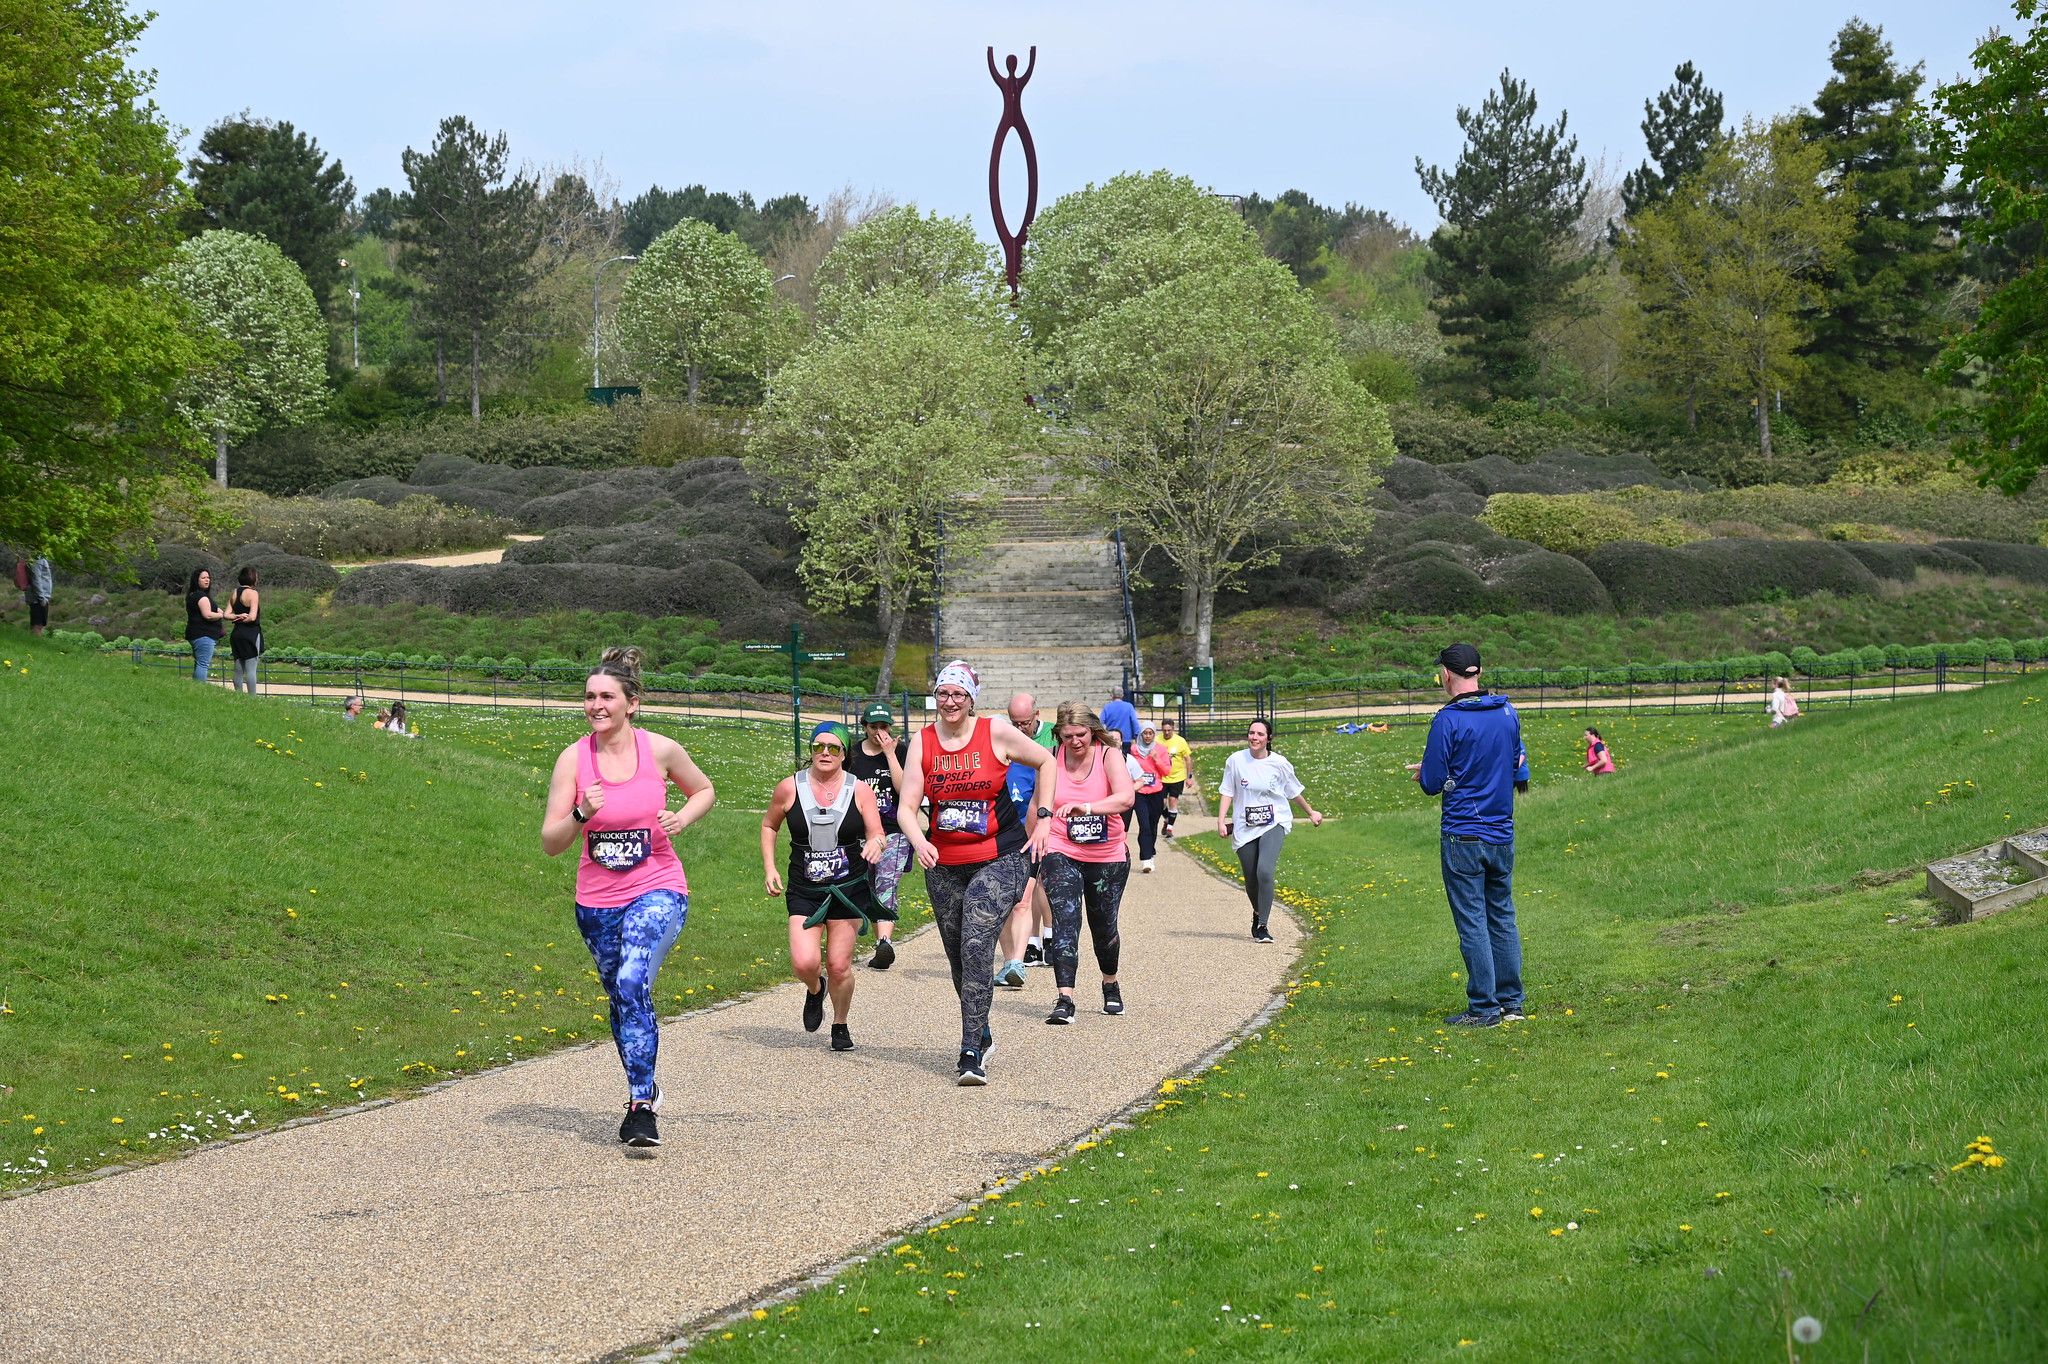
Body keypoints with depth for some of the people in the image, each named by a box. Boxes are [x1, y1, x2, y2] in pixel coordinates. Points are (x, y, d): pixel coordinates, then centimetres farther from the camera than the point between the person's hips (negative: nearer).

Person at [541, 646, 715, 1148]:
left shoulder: (661, 750, -6)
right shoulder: (574, 758, -6)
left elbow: (704, 791, 14)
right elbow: (550, 843, -5)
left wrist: (682, 819, -7)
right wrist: (581, 814, -24)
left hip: (658, 891, -3)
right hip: (597, 900, 3)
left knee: (633, 983, -25)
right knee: (621, 997, 16)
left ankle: (640, 1107, -22)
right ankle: (645, 1086, 41)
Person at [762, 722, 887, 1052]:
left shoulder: (860, 790, -4)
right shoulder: (789, 788, -3)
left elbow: (877, 835, -3)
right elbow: (769, 825, 13)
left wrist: (875, 843, -28)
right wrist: (769, 868, 5)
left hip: (849, 889, 0)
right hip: (804, 892, 0)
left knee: (839, 966, 0)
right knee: (804, 963, -15)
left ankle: (840, 1026, 26)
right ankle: (815, 989, 23)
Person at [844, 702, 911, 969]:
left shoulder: (902, 750, -1)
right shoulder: (853, 754, 7)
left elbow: (904, 787, -13)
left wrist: (890, 754, -15)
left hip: (894, 831, -4)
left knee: (886, 887, -19)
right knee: (871, 893, 7)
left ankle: (885, 943, -30)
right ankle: (882, 942, 16)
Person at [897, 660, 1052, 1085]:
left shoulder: (996, 732, -6)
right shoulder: (922, 742, 0)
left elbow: (1046, 762, 9)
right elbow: (906, 807, -5)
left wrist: (1041, 817, 4)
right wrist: (919, 841, -26)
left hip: (999, 860, -4)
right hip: (944, 865, 4)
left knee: (976, 947, -19)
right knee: (958, 957, 12)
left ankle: (971, 1053, -19)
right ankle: (982, 1037, 33)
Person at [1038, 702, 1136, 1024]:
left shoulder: (1109, 756, -9)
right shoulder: (1052, 759, -4)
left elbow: (1126, 798, -26)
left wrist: (1087, 807, -40)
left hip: (1108, 857, 0)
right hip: (1061, 853, 0)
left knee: (1104, 927, 14)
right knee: (1065, 921, -18)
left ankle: (1111, 986, 41)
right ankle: (1065, 999, -24)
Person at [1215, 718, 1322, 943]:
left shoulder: (1279, 764, -2)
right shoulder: (1235, 761, -1)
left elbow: (1294, 792, 15)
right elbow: (1227, 792, 6)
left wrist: (1311, 812, 26)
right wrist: (1221, 821, -3)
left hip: (1274, 825, -2)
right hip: (1245, 828, 2)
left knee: (1264, 872, -23)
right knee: (1251, 880, 6)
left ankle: (1263, 926, -16)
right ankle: (1258, 914, 38)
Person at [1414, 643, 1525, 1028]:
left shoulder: (1449, 720, -14)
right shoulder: (1508, 714, 5)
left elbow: (1432, 783, -13)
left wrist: (1424, 772, 10)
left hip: (1464, 835, -6)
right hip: (1503, 834, 6)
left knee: (1472, 922, -1)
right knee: (1503, 917, 15)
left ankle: (1483, 1008, 1)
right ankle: (1512, 1002, 18)